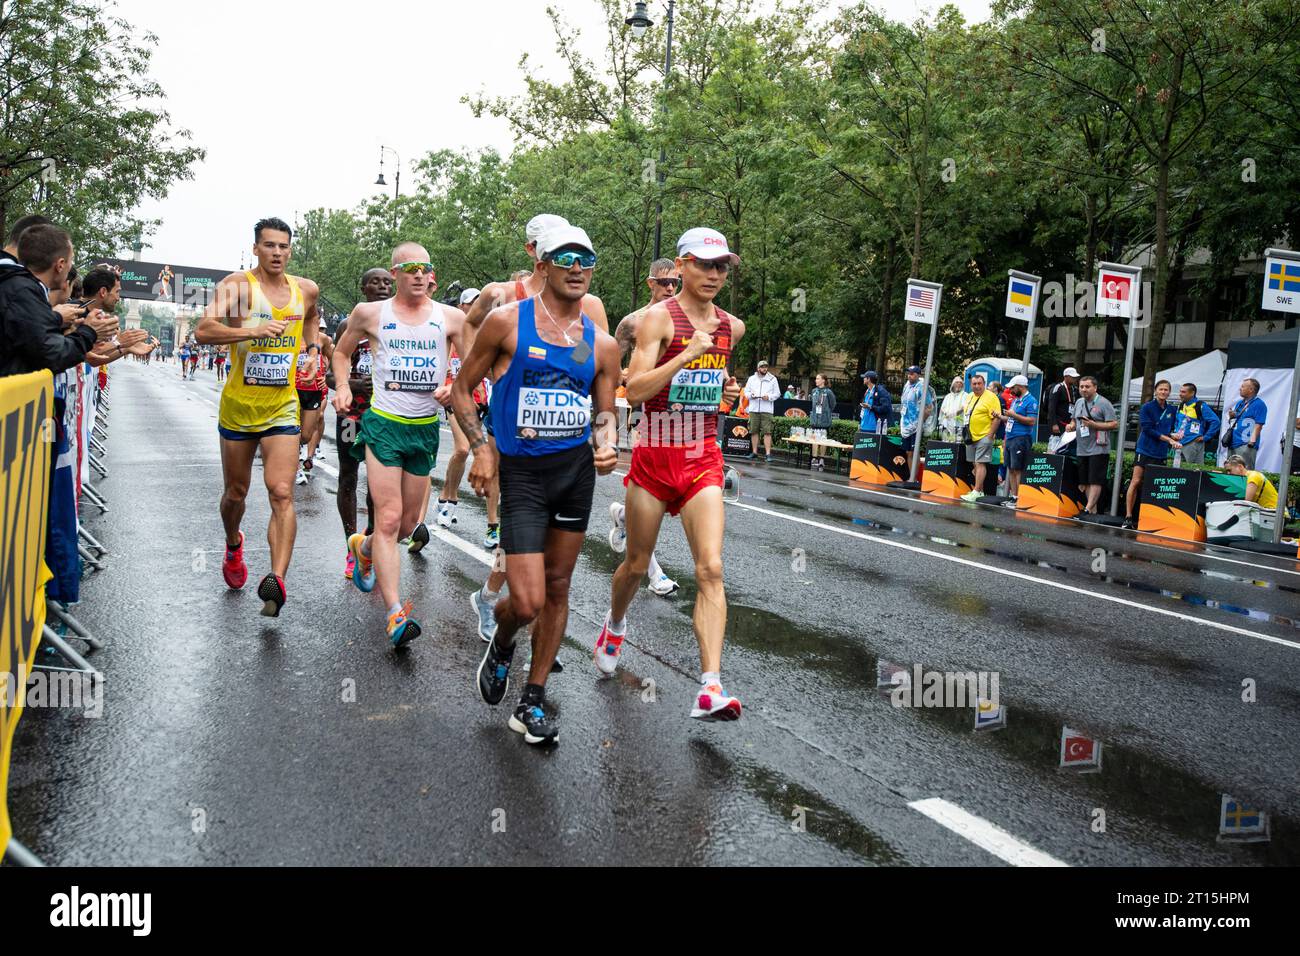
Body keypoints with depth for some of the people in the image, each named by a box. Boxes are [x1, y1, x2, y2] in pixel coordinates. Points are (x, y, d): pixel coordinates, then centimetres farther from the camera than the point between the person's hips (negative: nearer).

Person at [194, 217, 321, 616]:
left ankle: (276, 580, -21)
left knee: (282, 493, -15)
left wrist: (312, 347, 16)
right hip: (238, 406, -1)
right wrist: (255, 331, -34)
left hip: (282, 408, 1)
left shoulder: (306, 290, 5)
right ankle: (233, 546, 45)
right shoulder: (237, 285, -9)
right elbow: (203, 330, -24)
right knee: (236, 493, 15)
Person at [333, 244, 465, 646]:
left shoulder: (450, 317, 3)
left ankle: (364, 547, 47)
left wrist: (456, 388, -13)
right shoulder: (370, 313, 1)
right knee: (389, 519, -13)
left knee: (408, 524, 14)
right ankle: (395, 614, -14)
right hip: (384, 423, -3)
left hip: (426, 428, 3)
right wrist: (342, 387, 0)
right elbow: (342, 352, 17)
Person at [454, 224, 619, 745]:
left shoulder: (602, 342, 5)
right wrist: (481, 448, -9)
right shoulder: (507, 321, -5)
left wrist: (606, 442, -8)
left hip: (577, 469, 4)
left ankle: (533, 701, 25)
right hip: (522, 472, -4)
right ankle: (501, 642, 27)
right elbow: (462, 388, 3)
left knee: (557, 589, 10)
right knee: (527, 602, -11)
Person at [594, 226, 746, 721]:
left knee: (711, 569, -11)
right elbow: (634, 390, -18)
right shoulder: (659, 317, -8)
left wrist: (725, 390, 8)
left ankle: (710, 688, -14)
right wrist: (686, 355, -25)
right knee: (637, 563, 12)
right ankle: (615, 624, 45)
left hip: (703, 458, 3)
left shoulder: (732, 326, 8)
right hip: (655, 455, -3)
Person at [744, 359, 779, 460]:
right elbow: (746, 392, 14)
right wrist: (751, 395, -8)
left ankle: (768, 453, -10)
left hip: (767, 410, -2)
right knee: (754, 431, 4)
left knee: (767, 432, -9)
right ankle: (754, 452, 13)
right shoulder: (752, 379, 12)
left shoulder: (772, 379, 7)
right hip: (754, 409, 2)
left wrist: (769, 397, -12)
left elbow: (777, 393, 7)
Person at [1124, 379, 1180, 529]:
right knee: (1136, 482, -10)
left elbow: (1171, 429, 19)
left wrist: (1174, 437, -4)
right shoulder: (1147, 407, -3)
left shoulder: (1172, 410, 11)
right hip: (1145, 450, -4)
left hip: (1161, 454, 4)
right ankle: (1128, 517, -8)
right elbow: (1148, 429, -11)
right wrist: (1168, 438, -14)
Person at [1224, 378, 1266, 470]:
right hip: (1233, 443, 9)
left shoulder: (1259, 404, -6)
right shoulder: (1240, 403, 19)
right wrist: (1232, 417, 4)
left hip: (1246, 444, -9)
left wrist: (1252, 441, -22)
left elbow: (1258, 425, -14)